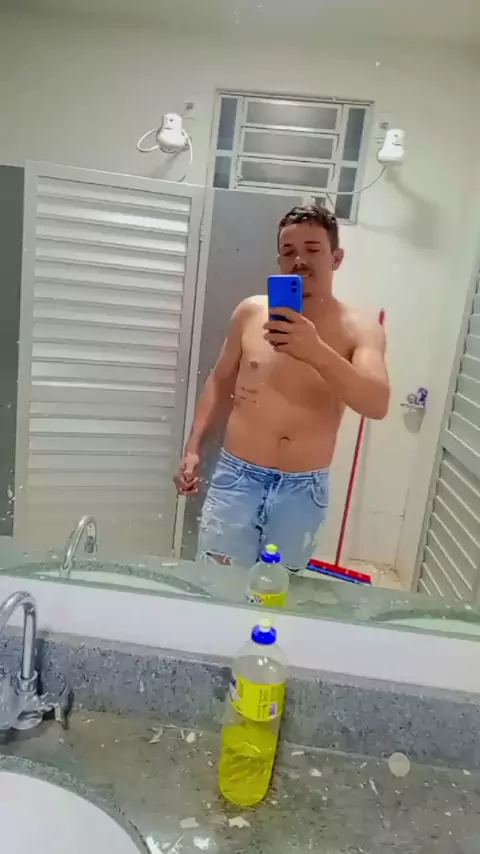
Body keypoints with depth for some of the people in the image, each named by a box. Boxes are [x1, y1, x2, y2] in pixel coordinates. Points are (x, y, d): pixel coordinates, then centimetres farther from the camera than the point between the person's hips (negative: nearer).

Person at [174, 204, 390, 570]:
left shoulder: (360, 328, -5)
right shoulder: (251, 311, 2)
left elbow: (377, 404, -20)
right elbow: (221, 382, 12)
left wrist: (318, 352, -35)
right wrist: (193, 448, 9)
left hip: (303, 488, -1)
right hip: (237, 476, 1)